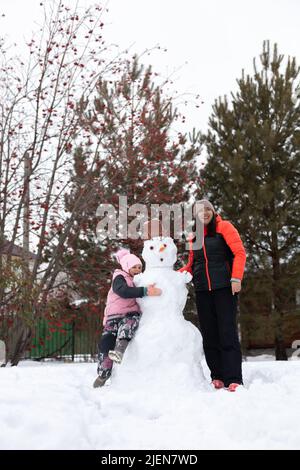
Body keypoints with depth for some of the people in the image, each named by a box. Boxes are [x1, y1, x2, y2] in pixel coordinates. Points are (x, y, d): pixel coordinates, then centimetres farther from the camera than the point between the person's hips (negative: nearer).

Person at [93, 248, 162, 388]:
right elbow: (123, 291, -23)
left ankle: (119, 350, -49)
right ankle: (103, 374, 3)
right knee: (106, 343, -11)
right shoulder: (119, 278, 1)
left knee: (129, 322, -32)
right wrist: (145, 291, -32)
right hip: (115, 316, -3)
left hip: (132, 315, 3)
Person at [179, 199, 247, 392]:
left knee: (227, 333, -8)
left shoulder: (224, 227, 3)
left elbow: (239, 252, -5)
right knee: (209, 334, 4)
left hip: (224, 288, -5)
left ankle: (234, 379, -6)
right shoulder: (193, 237, 17)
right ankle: (217, 377, 10)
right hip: (202, 291, 5)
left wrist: (236, 278, -15)